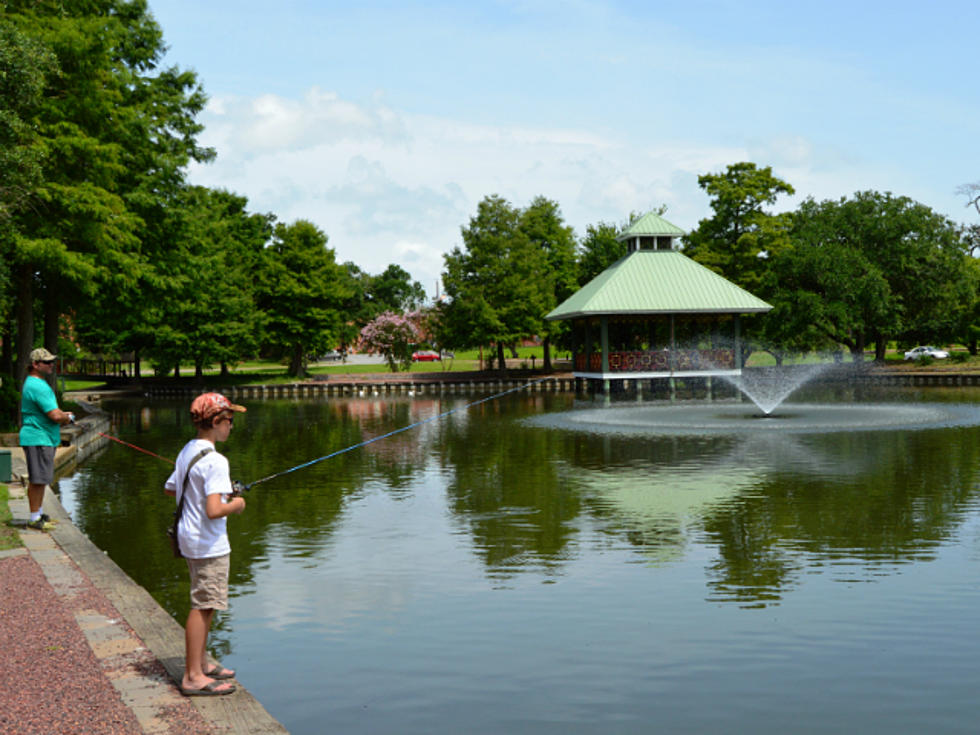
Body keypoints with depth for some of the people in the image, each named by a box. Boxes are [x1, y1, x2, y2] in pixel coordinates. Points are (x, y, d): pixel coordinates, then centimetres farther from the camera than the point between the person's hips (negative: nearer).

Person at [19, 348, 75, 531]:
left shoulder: (39, 383, 15)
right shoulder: (37, 386, -20)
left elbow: (52, 411, 27)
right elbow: (55, 416, -24)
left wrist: (63, 415, 8)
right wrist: (68, 418, -3)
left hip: (45, 438, 11)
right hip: (37, 438, -11)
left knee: (41, 479, 16)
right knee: (36, 479, -6)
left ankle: (38, 514, 25)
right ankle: (34, 519, -2)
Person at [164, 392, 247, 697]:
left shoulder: (186, 452, 8)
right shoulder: (214, 461, -21)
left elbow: (169, 489, 21)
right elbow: (214, 510, -29)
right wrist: (235, 504, -10)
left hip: (190, 539, 10)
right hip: (209, 543, -10)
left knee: (203, 604, 18)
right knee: (203, 606, -3)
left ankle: (200, 665, 28)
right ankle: (193, 677, 2)